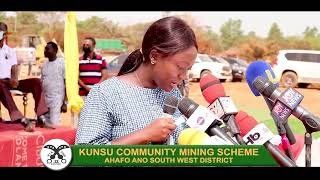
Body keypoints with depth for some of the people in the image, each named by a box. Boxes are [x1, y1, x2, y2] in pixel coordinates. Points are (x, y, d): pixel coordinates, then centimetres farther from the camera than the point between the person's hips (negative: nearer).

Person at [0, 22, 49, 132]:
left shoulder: (10, 51, 17)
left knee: (36, 82, -15)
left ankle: (41, 117, -25)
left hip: (10, 82, 5)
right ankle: (23, 120, -54)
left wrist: (14, 80, -14)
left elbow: (14, 70, 9)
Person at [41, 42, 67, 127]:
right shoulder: (45, 64, 13)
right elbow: (42, 83, 17)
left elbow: (67, 83, -7)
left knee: (54, 125, -12)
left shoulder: (62, 63, -4)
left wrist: (65, 103, -12)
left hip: (57, 100, -6)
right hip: (45, 100, 6)